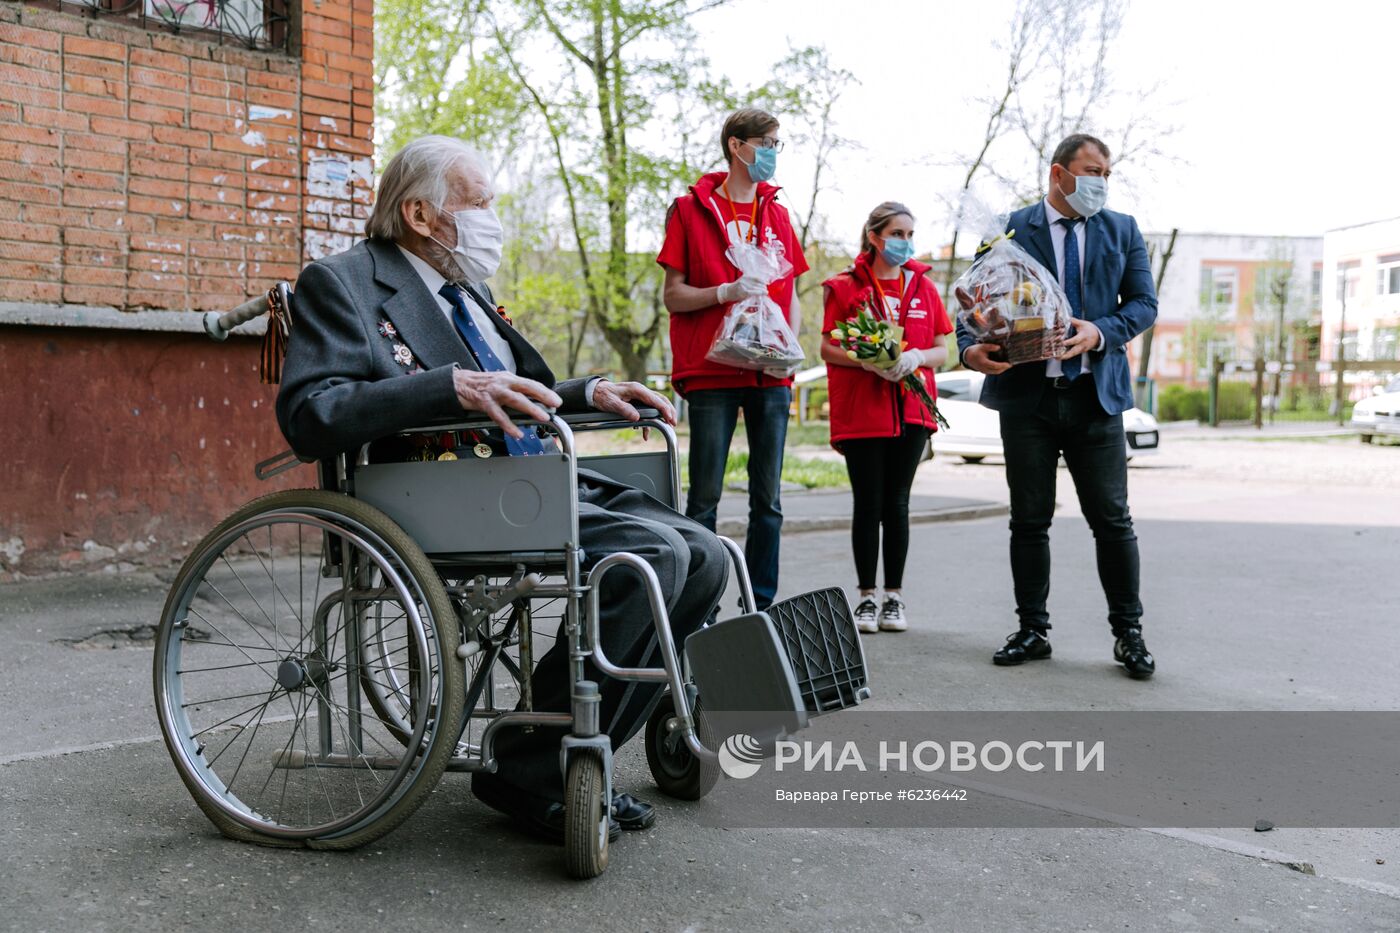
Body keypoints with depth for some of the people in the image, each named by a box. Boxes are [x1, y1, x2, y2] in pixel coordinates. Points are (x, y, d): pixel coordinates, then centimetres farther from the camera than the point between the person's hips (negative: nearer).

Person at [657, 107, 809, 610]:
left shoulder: (777, 214, 16)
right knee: (705, 498, -2)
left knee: (768, 499, 5)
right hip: (712, 373, -4)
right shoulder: (691, 209, 3)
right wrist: (726, 291, -16)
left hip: (770, 376, 4)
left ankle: (760, 607, 13)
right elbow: (673, 296, 0)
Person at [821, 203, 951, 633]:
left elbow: (942, 350, 11)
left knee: (896, 503, 5)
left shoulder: (923, 287, 11)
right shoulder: (846, 286, 2)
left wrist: (917, 357, -10)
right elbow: (827, 349, 1)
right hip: (860, 412, -2)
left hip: (911, 411, 2)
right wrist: (866, 359, -16)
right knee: (868, 504, 1)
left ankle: (894, 597, 13)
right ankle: (867, 597, 11)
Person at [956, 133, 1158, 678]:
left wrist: (1100, 332, -13)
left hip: (1096, 393, 1)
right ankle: (1032, 630, 18)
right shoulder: (1010, 230, 4)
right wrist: (971, 349, -19)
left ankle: (1128, 633, 14)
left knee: (1112, 520, 2)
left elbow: (1144, 303, 7)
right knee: (1029, 520, 7)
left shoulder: (1122, 231, 10)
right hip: (1027, 394, -1)